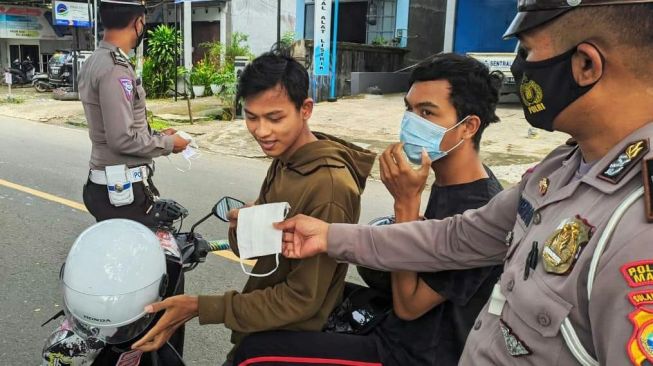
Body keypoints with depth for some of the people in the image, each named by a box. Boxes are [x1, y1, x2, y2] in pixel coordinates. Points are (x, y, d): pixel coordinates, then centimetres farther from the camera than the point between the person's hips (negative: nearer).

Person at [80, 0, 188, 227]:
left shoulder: (94, 62, 12)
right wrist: (168, 143, -10)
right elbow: (123, 139, -24)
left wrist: (156, 135, 13)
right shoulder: (116, 68, -20)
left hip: (106, 184, 10)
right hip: (122, 190, -10)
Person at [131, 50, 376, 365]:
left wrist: (201, 308, -23)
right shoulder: (283, 159, 0)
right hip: (259, 328, 7)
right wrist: (242, 228, -20)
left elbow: (303, 299, -25)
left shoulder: (327, 187, -29)